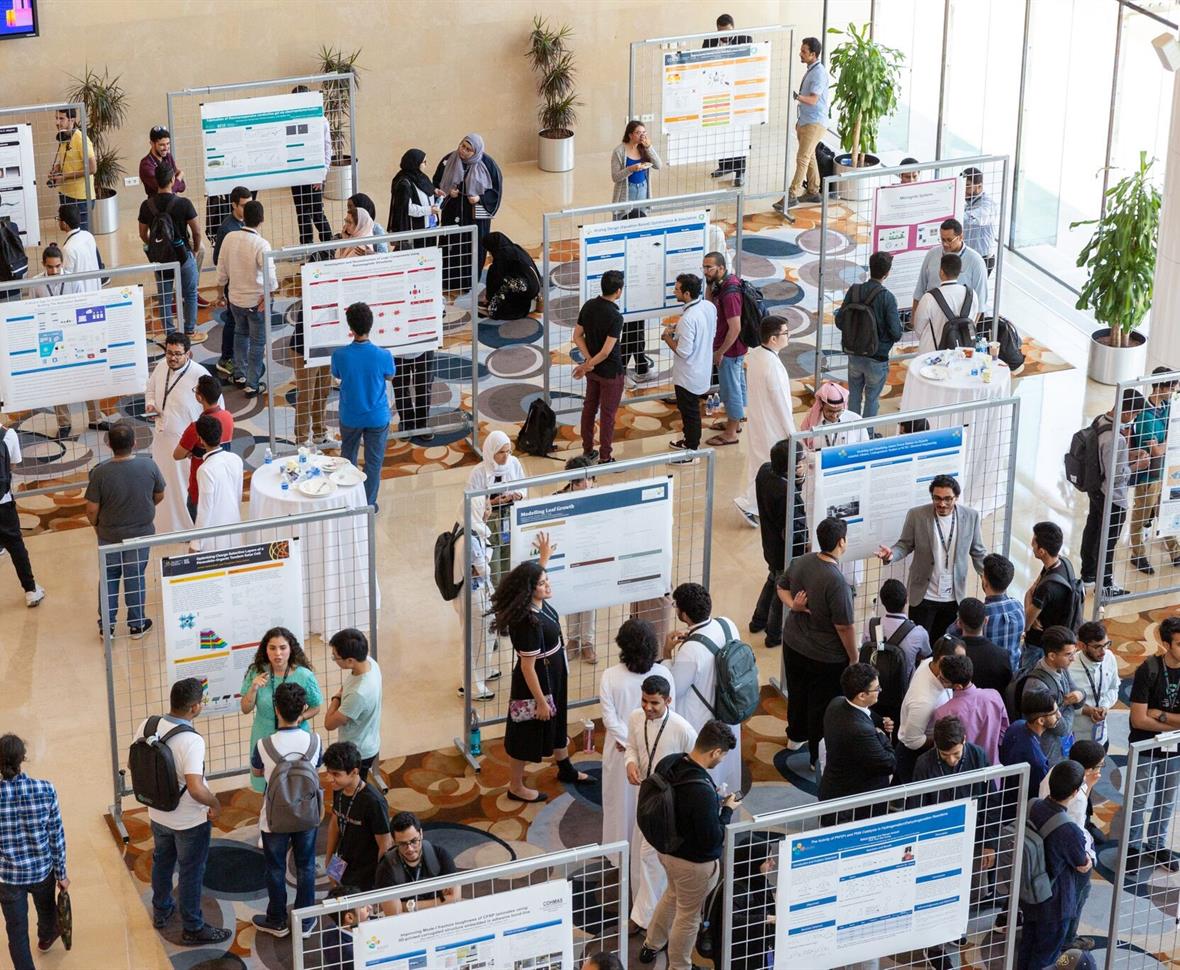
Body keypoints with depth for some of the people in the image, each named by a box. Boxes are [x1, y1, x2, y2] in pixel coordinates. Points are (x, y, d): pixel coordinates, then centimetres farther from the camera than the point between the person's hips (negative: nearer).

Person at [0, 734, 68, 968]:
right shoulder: (45, 790, -19)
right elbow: (56, 836, -10)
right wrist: (61, 873, 4)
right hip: (42, 870, 2)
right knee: (46, 908, 34)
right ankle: (46, 938, 65)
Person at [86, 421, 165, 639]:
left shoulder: (100, 472, -22)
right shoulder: (149, 466, -18)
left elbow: (92, 509, -15)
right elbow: (159, 496, -1)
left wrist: (96, 524, 7)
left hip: (109, 535, -1)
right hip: (141, 533, 1)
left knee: (109, 578, 18)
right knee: (135, 577, 17)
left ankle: (107, 626, 25)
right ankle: (136, 624, 27)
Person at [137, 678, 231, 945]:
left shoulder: (147, 726, -13)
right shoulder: (191, 741, -33)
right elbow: (196, 789, -37)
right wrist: (215, 803, -17)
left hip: (158, 814, 6)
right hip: (190, 821, -6)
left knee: (162, 862, 28)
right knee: (191, 872, 13)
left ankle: (161, 911, 49)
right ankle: (193, 929, 29)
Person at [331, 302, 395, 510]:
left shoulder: (340, 355, -21)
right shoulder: (383, 356, -23)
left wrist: (353, 342, 11)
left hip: (350, 417, 2)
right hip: (377, 417, -2)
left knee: (347, 458, 24)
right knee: (374, 462, 15)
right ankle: (369, 504, 23)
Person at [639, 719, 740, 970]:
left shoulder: (668, 763, -13)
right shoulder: (702, 791, -38)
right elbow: (713, 839, -28)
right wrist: (727, 810, -13)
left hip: (667, 849, 8)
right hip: (694, 862, -8)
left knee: (673, 894, 35)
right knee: (688, 915, 16)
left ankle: (651, 945, 54)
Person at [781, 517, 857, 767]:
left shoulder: (800, 562, -10)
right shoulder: (837, 582, -33)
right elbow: (844, 626, -26)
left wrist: (792, 604, -7)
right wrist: (854, 657, -12)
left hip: (793, 644, 7)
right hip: (825, 657, -7)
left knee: (797, 692, 29)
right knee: (822, 705, 12)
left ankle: (797, 735, 52)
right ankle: (819, 756, 27)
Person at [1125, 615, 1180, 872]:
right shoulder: (1148, 671, -21)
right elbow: (1139, 719, -21)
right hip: (1146, 748, -3)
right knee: (1138, 801, 11)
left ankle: (1157, 845, 37)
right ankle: (1133, 847, 29)